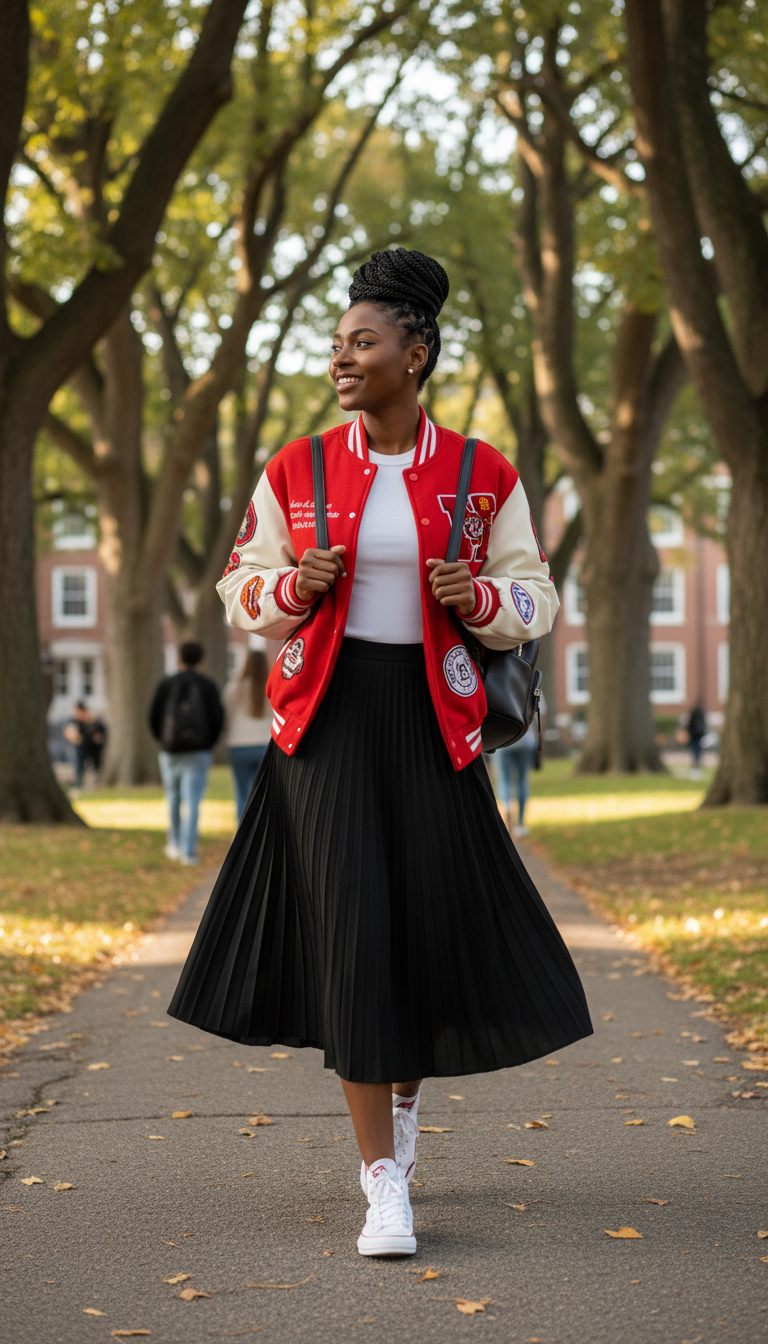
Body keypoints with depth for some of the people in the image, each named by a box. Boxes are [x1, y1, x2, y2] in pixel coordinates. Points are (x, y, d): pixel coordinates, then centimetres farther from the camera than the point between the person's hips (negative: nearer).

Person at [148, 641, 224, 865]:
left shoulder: (166, 684, 0)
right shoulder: (208, 686, -2)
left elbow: (153, 717, -1)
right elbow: (217, 718, -5)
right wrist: (209, 744, 10)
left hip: (170, 752, 1)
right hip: (198, 754, -1)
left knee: (174, 798, 17)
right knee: (192, 801, -4)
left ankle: (175, 844, 26)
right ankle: (188, 851, -9)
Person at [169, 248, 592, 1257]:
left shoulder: (483, 479, 1)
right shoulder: (295, 472, 3)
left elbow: (533, 605, 7)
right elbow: (243, 594, 10)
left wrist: (477, 597, -15)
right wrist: (294, 584, -12)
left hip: (432, 720, 1)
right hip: (327, 715, 0)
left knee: (439, 927, 1)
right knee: (350, 928, -10)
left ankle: (404, 1091, 37)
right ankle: (385, 1184, -4)